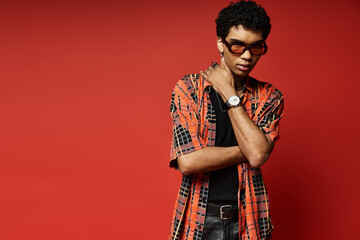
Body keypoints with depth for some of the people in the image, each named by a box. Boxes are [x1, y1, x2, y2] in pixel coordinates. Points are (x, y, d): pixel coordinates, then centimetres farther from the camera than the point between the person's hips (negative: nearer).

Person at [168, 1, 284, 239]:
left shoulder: (269, 97, 0)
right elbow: (187, 161, -18)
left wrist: (229, 95, -13)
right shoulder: (188, 88, -6)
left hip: (248, 220, 2)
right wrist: (247, 150, -12)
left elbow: (258, 155, -18)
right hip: (199, 219, -1)